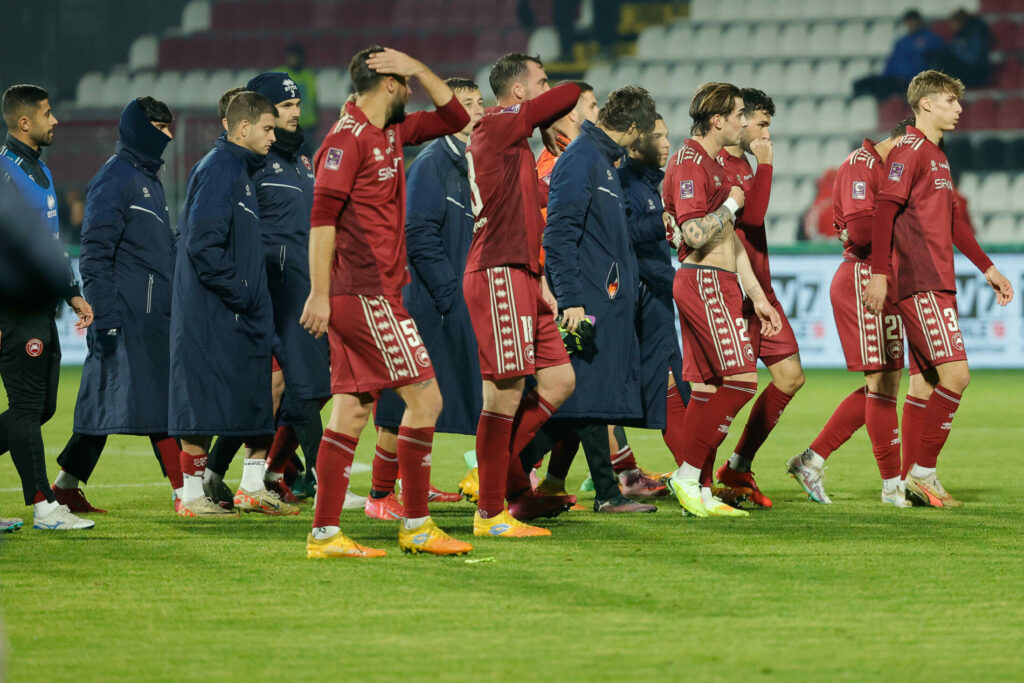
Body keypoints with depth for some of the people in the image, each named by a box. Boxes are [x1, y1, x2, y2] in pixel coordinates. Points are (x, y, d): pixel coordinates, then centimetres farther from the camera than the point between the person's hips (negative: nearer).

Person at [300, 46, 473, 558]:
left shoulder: (391, 133, 15)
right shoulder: (348, 139, -12)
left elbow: (454, 118, 24)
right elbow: (322, 217, -17)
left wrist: (420, 70, 8)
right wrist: (319, 294, -21)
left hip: (376, 294, 9)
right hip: (367, 295, -9)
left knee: (351, 411, 6)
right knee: (424, 396, -7)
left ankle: (325, 533, 5)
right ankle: (416, 526, -1)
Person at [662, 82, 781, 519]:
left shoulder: (714, 165, 21)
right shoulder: (690, 163, -12)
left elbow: (731, 240, 24)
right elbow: (695, 234, -23)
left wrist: (758, 297, 22)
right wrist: (730, 204, -8)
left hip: (718, 285, 10)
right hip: (704, 282, -10)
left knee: (709, 389, 7)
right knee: (741, 379, -14)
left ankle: (700, 492, 7)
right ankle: (687, 475, -10)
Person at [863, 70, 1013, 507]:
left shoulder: (937, 156, 21)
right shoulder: (910, 150, -9)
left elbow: (953, 220, 28)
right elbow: (885, 209, -17)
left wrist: (987, 268, 26)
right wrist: (879, 273, -23)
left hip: (937, 284, 10)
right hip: (920, 285, -10)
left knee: (925, 381, 9)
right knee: (955, 373, -15)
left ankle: (912, 479, 11)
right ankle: (923, 471, -10)